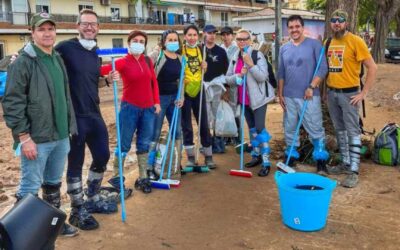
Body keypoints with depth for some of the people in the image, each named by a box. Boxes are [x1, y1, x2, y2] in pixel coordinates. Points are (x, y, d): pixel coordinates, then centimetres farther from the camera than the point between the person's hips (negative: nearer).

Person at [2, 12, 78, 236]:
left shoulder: (58, 60, 11)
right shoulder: (23, 62, -11)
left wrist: (69, 127, 16)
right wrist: (24, 137, -17)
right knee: (30, 189, 0)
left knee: (54, 184, 19)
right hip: (36, 140, -7)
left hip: (60, 137, 7)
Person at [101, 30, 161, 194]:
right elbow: (103, 69, -24)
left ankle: (143, 178, 21)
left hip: (148, 108, 5)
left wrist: (157, 102, 7)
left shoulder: (148, 61, 7)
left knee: (144, 144, 11)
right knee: (124, 145, 3)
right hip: (129, 107, -5)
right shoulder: (123, 62, -8)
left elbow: (154, 82, 13)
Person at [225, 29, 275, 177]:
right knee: (252, 128, 16)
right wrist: (238, 75, -14)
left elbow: (262, 76, -19)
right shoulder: (235, 58, 7)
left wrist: (250, 64, -26)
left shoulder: (258, 55, -10)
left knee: (260, 128, -9)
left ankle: (266, 162, -4)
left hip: (258, 98, -6)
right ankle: (256, 155, 29)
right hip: (243, 99, 6)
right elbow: (228, 79, 5)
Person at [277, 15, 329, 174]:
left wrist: (311, 87, -15)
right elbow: (281, 74, 12)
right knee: (289, 129, 12)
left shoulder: (314, 44, -4)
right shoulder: (284, 49, 9)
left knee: (316, 129, 0)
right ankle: (290, 157, 24)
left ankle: (321, 161, 10)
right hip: (289, 96, 4)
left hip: (309, 96, -4)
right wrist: (280, 94, 8)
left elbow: (323, 69, -8)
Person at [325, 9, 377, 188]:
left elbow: (372, 67, -12)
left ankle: (353, 171, 0)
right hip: (331, 93, 6)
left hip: (349, 93, -6)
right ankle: (345, 163, 26)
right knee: (340, 130, 14)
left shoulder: (355, 41, -11)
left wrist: (364, 93, -15)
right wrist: (326, 89, 11)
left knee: (352, 131, -3)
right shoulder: (328, 42, 8)